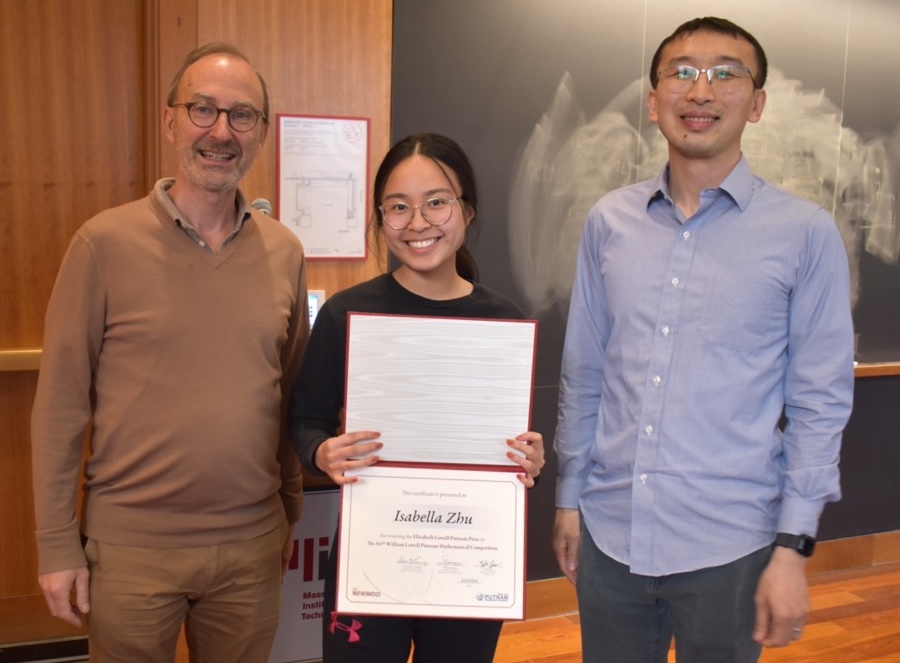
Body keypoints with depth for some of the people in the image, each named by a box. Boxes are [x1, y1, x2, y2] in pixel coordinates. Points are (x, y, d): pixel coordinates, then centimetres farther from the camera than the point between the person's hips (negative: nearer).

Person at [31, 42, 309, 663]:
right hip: (130, 547, -2)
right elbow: (61, 403, -6)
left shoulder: (285, 251, 1)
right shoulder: (106, 243, -9)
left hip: (253, 544, 3)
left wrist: (291, 512, 12)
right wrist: (57, 542, -4)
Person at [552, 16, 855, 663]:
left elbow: (820, 402, -5)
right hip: (608, 533, 3)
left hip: (728, 547, -2)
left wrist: (792, 548, -7)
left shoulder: (804, 232, -7)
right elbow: (584, 373, 7)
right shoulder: (608, 221, 1)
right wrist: (569, 496, 10)